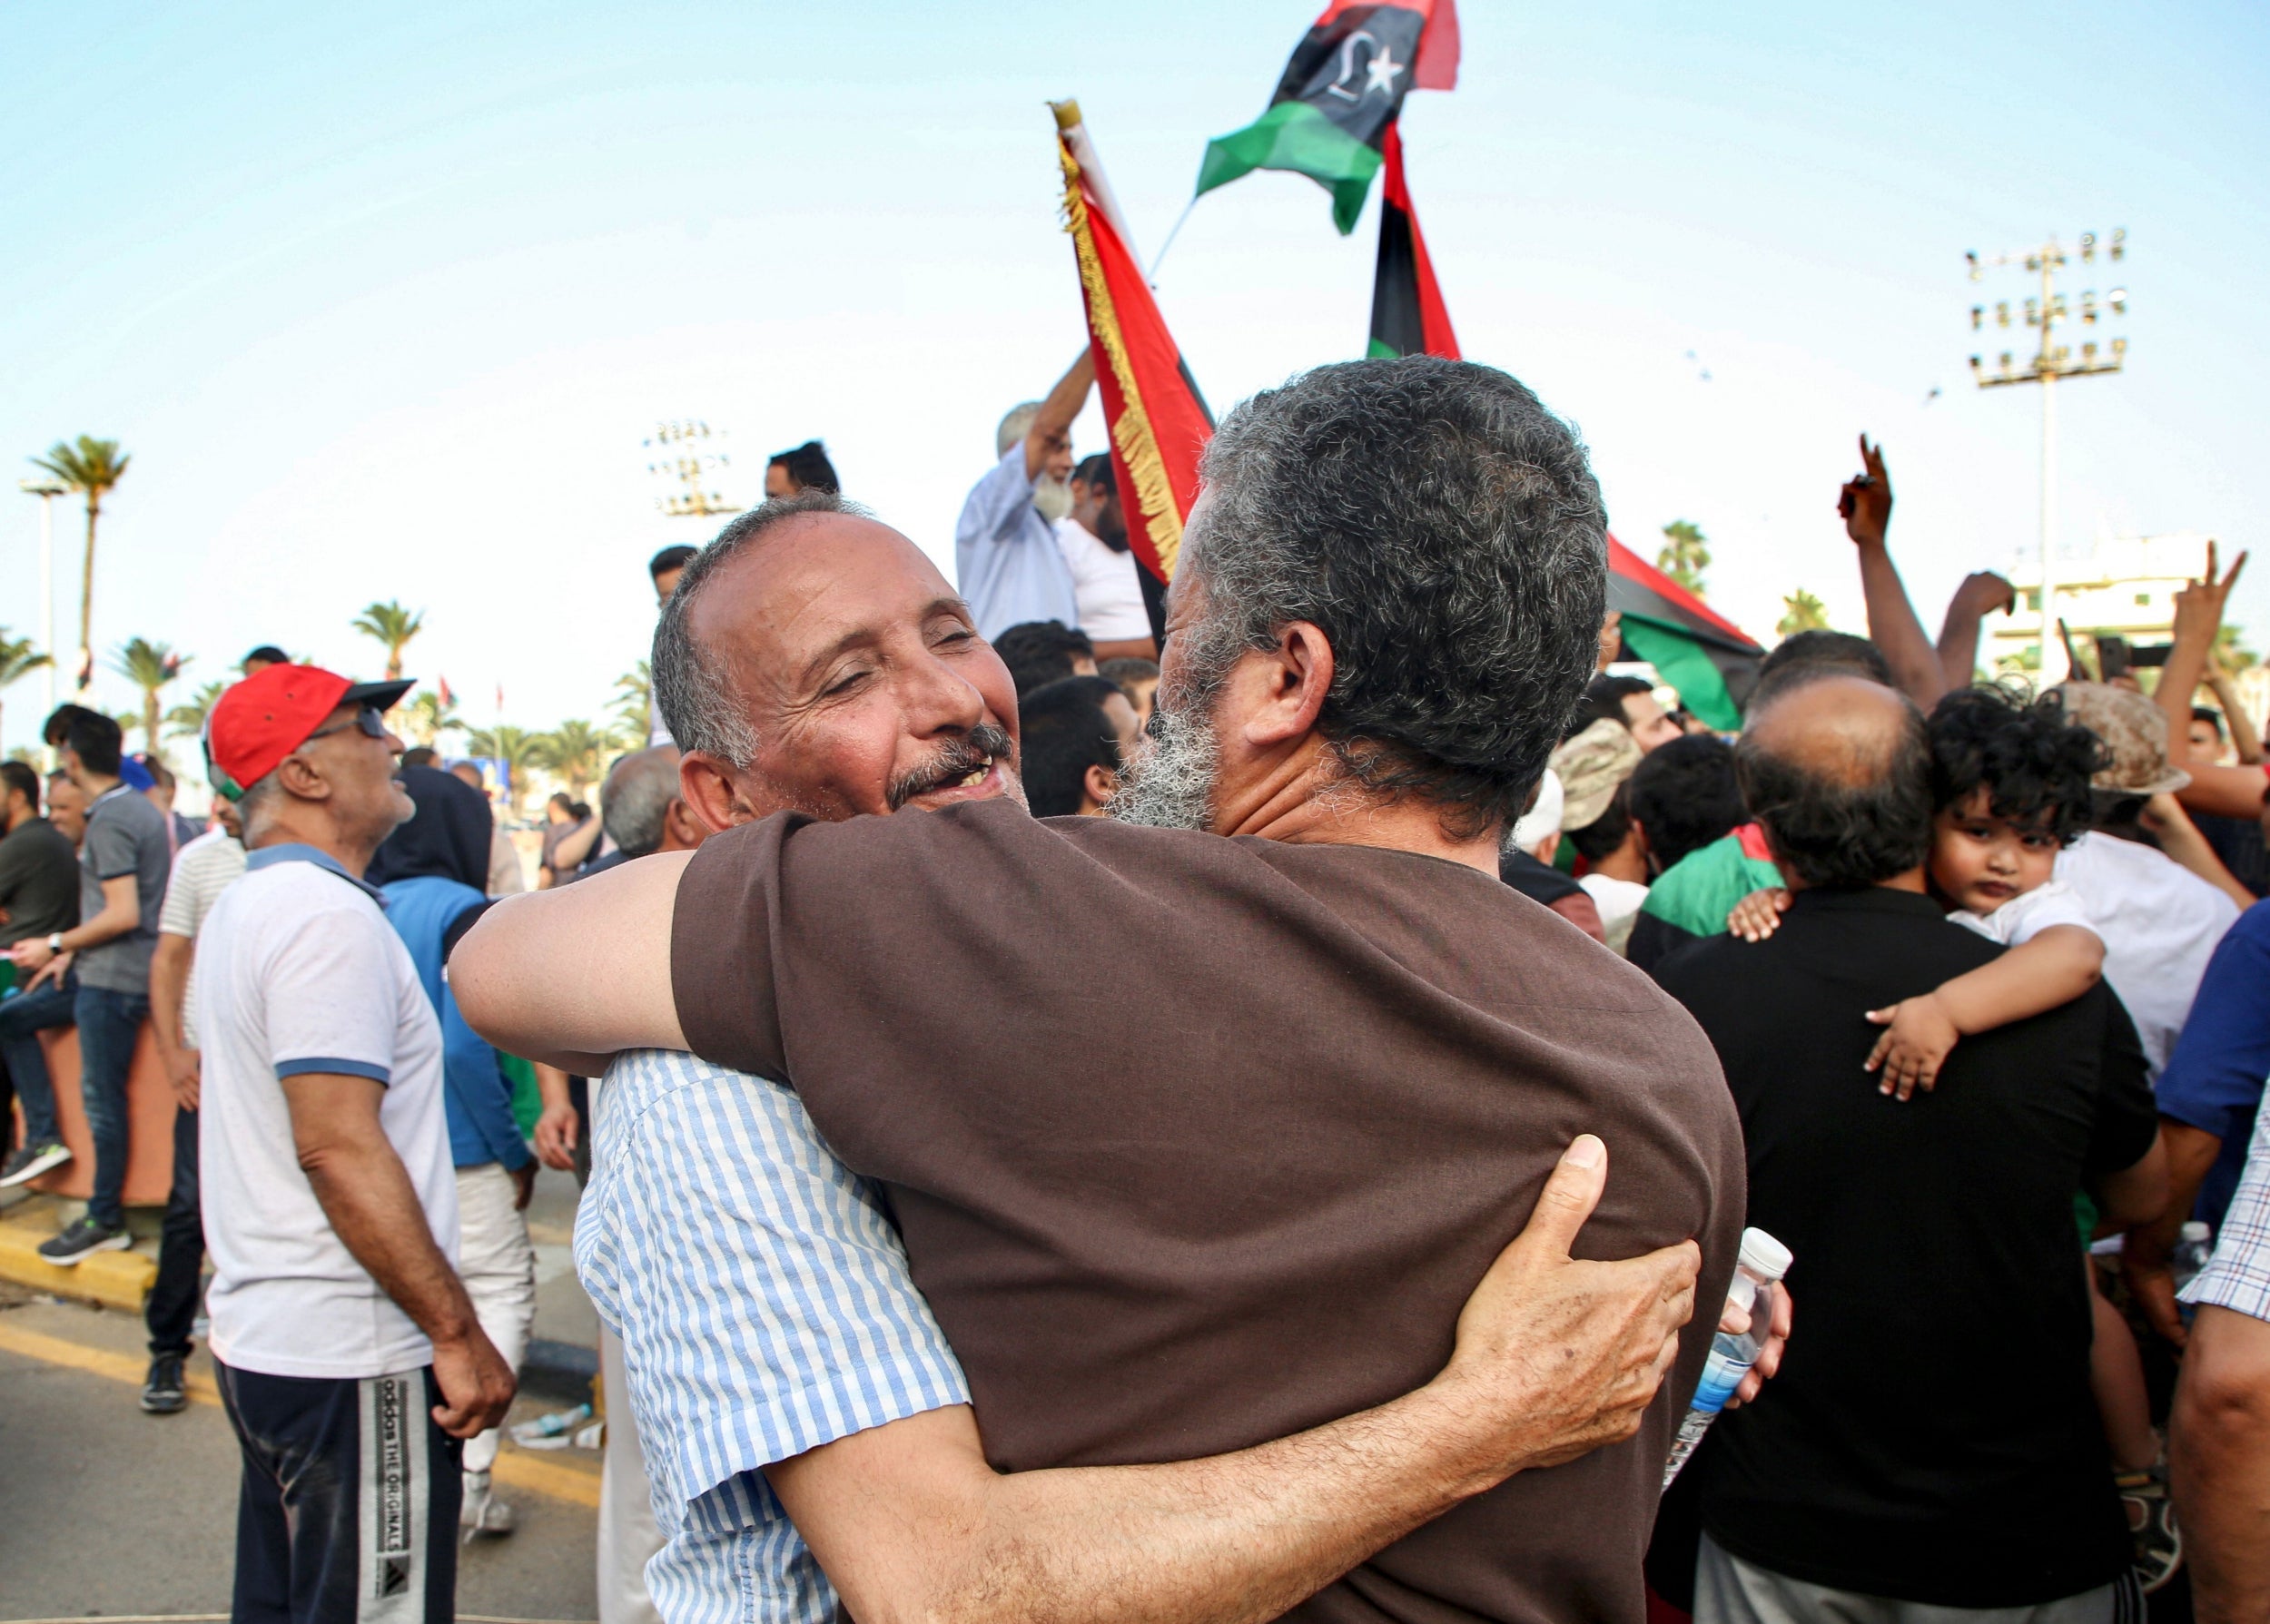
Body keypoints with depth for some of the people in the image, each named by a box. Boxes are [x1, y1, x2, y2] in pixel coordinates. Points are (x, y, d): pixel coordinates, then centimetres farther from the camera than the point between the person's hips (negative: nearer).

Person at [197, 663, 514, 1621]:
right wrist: (459, 1334, -21)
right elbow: (340, 1147, -25)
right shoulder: (327, 913, -19)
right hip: (348, 1359, -10)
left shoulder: (243, 907, 14)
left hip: (260, 1333, 10)